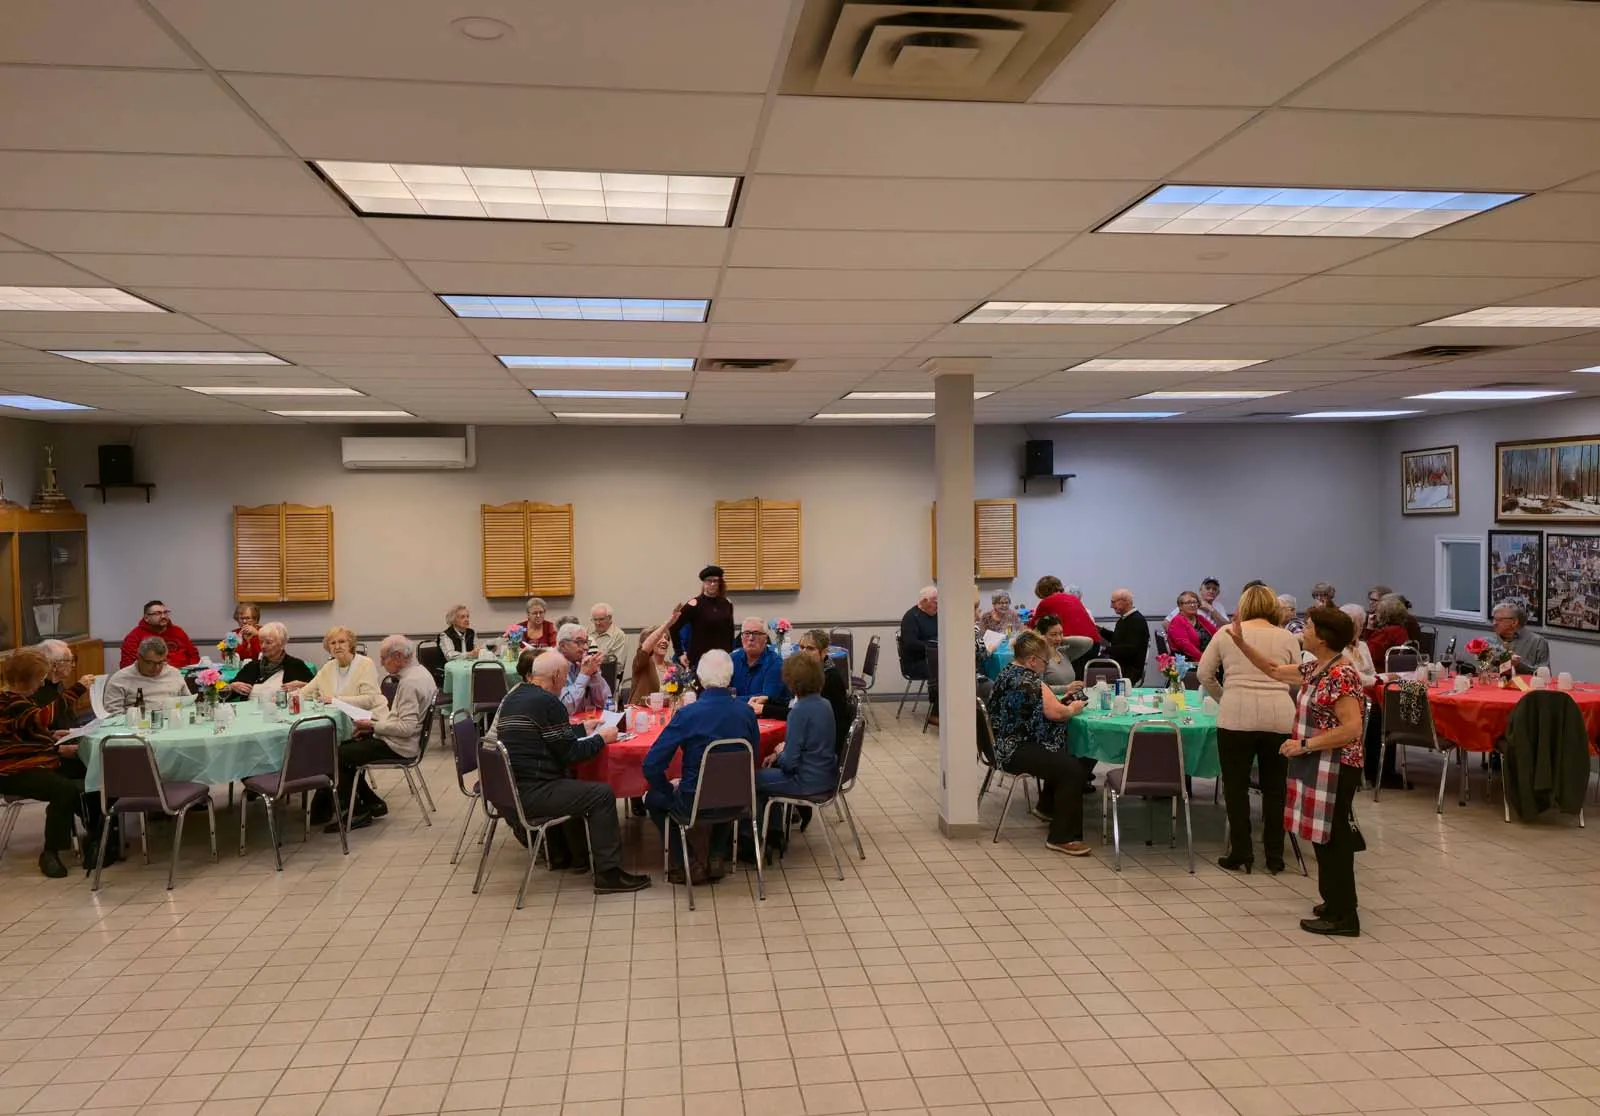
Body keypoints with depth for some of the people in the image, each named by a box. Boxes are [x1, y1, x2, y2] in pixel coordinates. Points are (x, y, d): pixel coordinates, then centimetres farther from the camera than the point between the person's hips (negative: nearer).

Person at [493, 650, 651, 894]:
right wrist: (601, 738, 2)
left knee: (572, 782, 29)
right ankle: (608, 873, -2)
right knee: (602, 795, -5)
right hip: (531, 795, -10)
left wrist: (583, 730, 24)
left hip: (510, 788, 10)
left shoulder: (512, 698, 14)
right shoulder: (547, 702, -14)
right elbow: (570, 754, -12)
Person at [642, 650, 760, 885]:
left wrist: (670, 790, 0)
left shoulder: (687, 715, -19)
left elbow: (651, 765, -17)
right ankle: (717, 858, 29)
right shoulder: (746, 712, -8)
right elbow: (754, 759, 6)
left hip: (694, 803, -4)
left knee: (653, 797, 26)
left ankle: (688, 864, 17)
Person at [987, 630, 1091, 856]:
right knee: (1072, 768, -22)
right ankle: (1062, 837, -19)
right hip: (1018, 752, -12)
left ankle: (1047, 807, 39)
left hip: (1006, 746, 12)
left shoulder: (1007, 674, 13)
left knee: (1063, 757, 25)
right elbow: (1055, 712, -23)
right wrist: (1073, 709, -3)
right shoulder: (1029, 680, -19)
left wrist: (1063, 702, 14)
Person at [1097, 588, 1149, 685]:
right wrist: (1101, 631, 13)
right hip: (1118, 666, 10)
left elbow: (1130, 649, -24)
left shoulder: (1137, 621, -16)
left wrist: (1107, 649, -21)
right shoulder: (1124, 619, 15)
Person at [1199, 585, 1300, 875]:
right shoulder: (1288, 637, 10)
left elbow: (1204, 674, 10)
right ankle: (1274, 857, 18)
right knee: (1275, 788, 12)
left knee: (1236, 786, 9)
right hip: (1280, 717, 2)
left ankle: (1241, 854, 11)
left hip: (1236, 717, -2)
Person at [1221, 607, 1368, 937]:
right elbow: (1274, 670, 22)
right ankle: (1336, 902, 29)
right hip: (1319, 767, 9)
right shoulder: (1315, 668, 9)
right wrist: (1241, 643, 15)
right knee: (1326, 838, 17)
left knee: (1332, 839, -1)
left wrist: (1304, 744, -22)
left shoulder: (1340, 675, -20)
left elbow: (1352, 728, -25)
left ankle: (1343, 917, 8)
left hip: (1335, 769, -9)